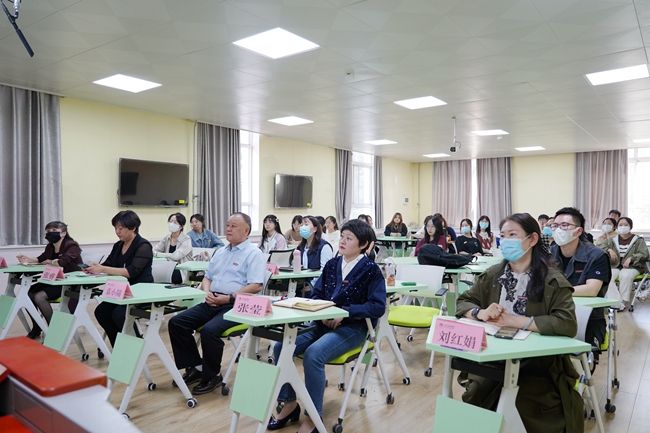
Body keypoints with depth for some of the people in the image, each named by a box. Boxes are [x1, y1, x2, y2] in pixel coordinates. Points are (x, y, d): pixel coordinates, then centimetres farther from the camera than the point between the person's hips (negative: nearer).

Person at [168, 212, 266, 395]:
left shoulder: (253, 253, -3)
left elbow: (256, 286, -14)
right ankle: (195, 367, 7)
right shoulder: (220, 252, 21)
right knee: (176, 322, -6)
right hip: (213, 303, 8)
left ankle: (212, 375, -5)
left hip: (235, 305, -8)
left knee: (209, 330, -30)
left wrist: (229, 298, -17)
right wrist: (207, 291, 3)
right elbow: (207, 277, 25)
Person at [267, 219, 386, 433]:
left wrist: (344, 312, -21)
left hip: (352, 327, -6)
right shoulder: (332, 264, 9)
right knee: (281, 347, -14)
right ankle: (290, 403, 4)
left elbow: (378, 306, -14)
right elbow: (315, 295, 11)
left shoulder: (371, 269, -7)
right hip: (323, 323, 6)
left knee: (313, 354, -31)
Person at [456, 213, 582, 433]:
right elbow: (461, 303, 10)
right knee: (474, 398, -20)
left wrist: (513, 320, -23)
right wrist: (480, 313, -12)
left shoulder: (552, 280, -9)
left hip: (538, 363, -3)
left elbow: (567, 324, -22)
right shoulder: (493, 275, 7)